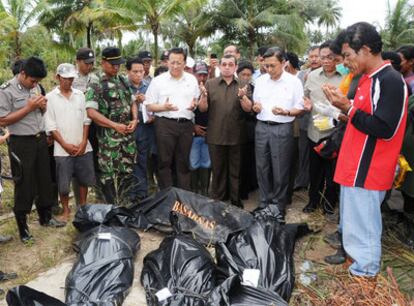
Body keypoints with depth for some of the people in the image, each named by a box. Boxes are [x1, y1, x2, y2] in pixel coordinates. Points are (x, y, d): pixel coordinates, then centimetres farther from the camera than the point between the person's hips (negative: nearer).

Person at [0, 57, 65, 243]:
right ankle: (23, 227, 15)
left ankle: (45, 217, 31)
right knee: (24, 185, 1)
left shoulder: (35, 87, 8)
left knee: (44, 180, 14)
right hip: (22, 143, -6)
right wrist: (29, 107, -18)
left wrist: (42, 106, -5)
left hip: (40, 139, 6)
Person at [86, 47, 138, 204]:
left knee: (128, 171, 12)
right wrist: (115, 125, -17)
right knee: (109, 174, 1)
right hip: (109, 137, -6)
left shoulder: (123, 81, 12)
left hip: (128, 134, 6)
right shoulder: (96, 86, -8)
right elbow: (91, 112, -15)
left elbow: (132, 102, 19)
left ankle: (126, 206, 27)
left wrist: (134, 119, 0)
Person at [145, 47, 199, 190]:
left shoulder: (192, 80, 12)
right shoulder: (158, 80, 3)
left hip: (186, 125, 3)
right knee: (165, 161, 1)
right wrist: (164, 107, -16)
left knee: (184, 162, 9)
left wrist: (194, 105, -5)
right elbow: (149, 106, 1)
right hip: (165, 124, -2)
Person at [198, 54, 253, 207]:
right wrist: (204, 96, -19)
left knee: (235, 170, 11)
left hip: (236, 136, 0)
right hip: (216, 135, 0)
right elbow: (203, 108, 0)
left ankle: (236, 201, 25)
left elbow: (248, 108, -5)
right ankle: (217, 200, 25)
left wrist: (242, 96, -23)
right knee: (218, 170, 11)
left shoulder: (243, 85, 4)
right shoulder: (210, 83, 3)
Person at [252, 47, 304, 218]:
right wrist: (255, 107, -5)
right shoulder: (260, 81, 9)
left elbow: (300, 108, -3)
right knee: (262, 167, 9)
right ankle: (264, 204, 24)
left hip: (282, 128, -4)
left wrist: (286, 112, -22)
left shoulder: (294, 81, -3)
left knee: (280, 170, 2)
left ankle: (279, 207, 17)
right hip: (262, 127, 4)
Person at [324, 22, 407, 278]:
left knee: (362, 222, 4)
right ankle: (351, 251, 39)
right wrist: (344, 105, 1)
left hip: (368, 169, -9)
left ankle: (366, 270, 21)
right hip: (356, 164, 9)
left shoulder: (390, 81, -19)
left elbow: (385, 129, -24)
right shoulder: (369, 78, 11)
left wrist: (347, 108, -20)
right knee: (353, 215, 22)